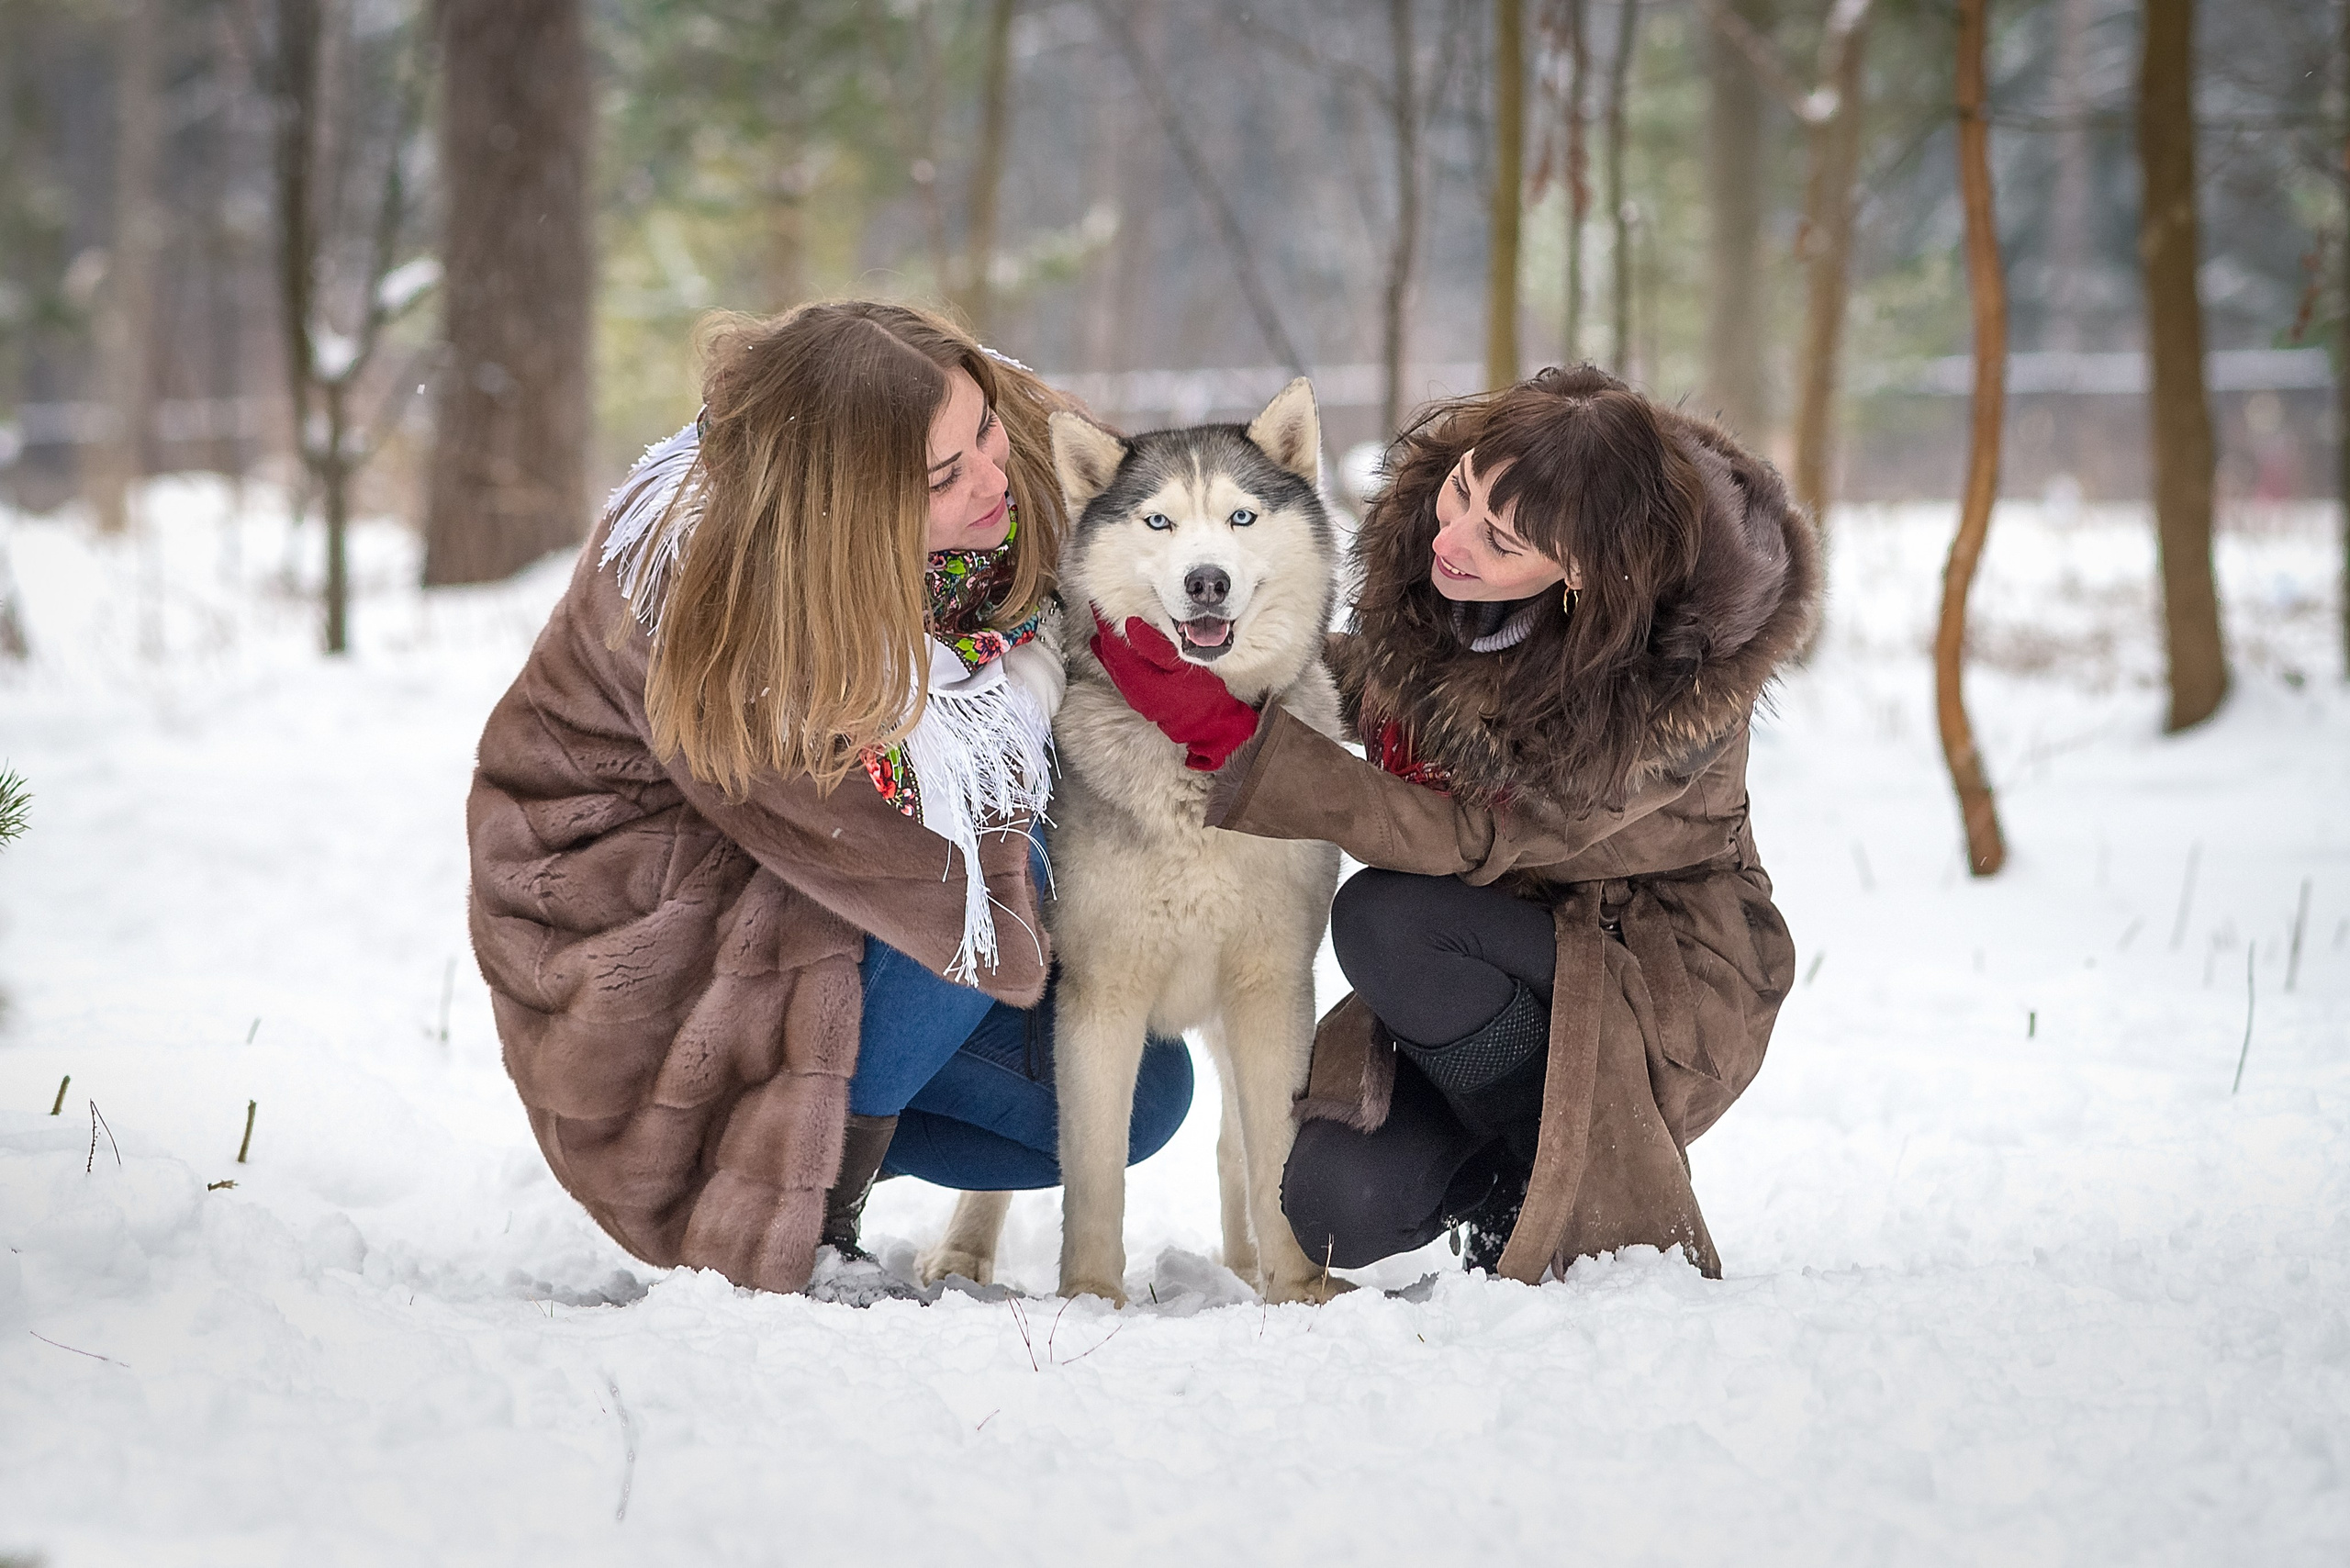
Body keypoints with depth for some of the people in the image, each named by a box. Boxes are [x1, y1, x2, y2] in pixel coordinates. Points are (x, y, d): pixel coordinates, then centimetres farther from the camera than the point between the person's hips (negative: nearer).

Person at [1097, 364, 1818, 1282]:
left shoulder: (1681, 685, -30)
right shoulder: (1424, 506, -13)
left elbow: (1479, 841, -26)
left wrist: (1251, 758, -33)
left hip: (1662, 972, -5)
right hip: (1485, 953, 5)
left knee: (1384, 919, -31)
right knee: (1340, 1209, -18)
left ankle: (1583, 1186, -8)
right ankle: (1497, 1168, 16)